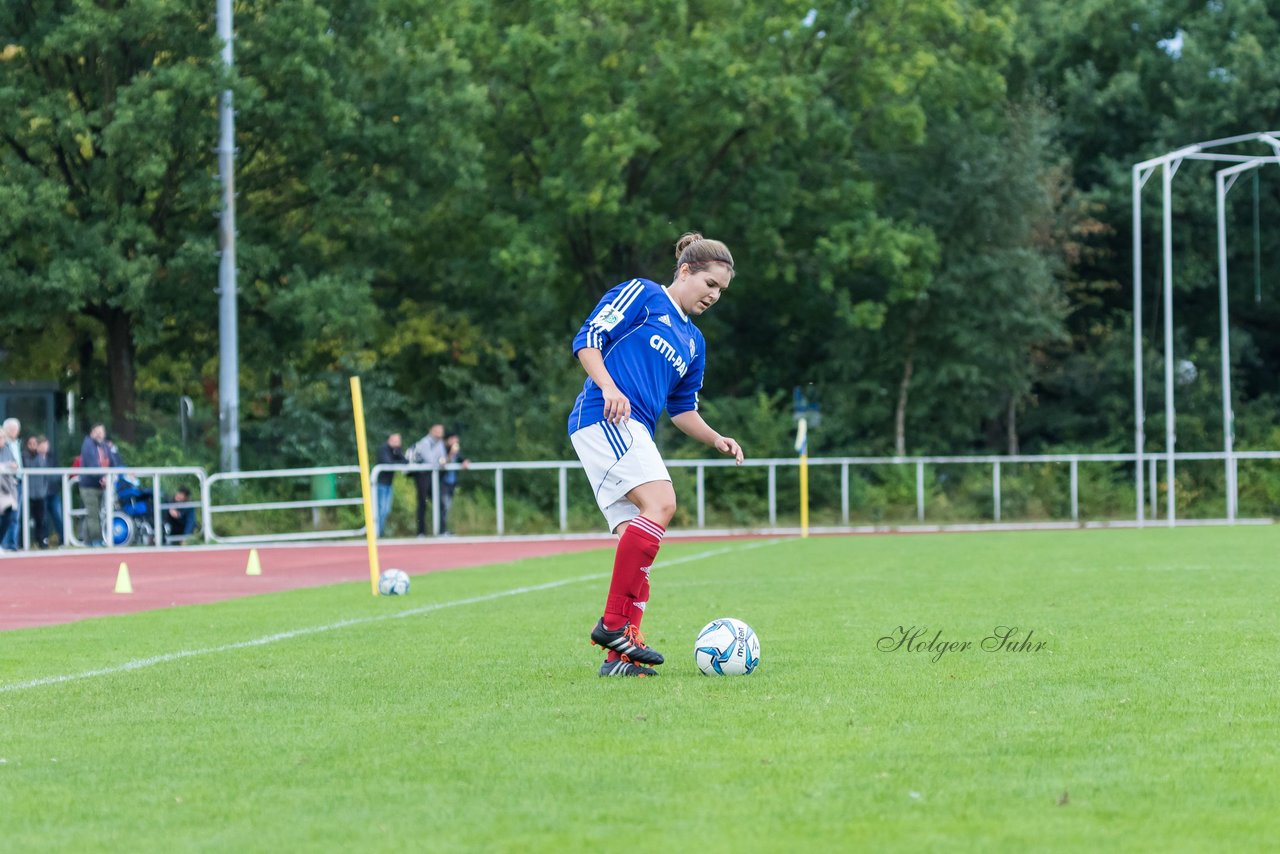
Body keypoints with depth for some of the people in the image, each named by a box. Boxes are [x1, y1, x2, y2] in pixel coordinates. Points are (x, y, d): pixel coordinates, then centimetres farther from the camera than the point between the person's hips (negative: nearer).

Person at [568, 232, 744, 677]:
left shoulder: (693, 341, 26)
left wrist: (716, 440, 14)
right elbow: (588, 339, -4)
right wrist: (609, 387, -20)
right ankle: (614, 622, -24)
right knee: (660, 503, -25)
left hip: (633, 432, 9)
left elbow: (682, 408, 30)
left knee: (637, 539, 1)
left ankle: (620, 656, -1)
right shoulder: (642, 295, 4)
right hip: (605, 418, -9)